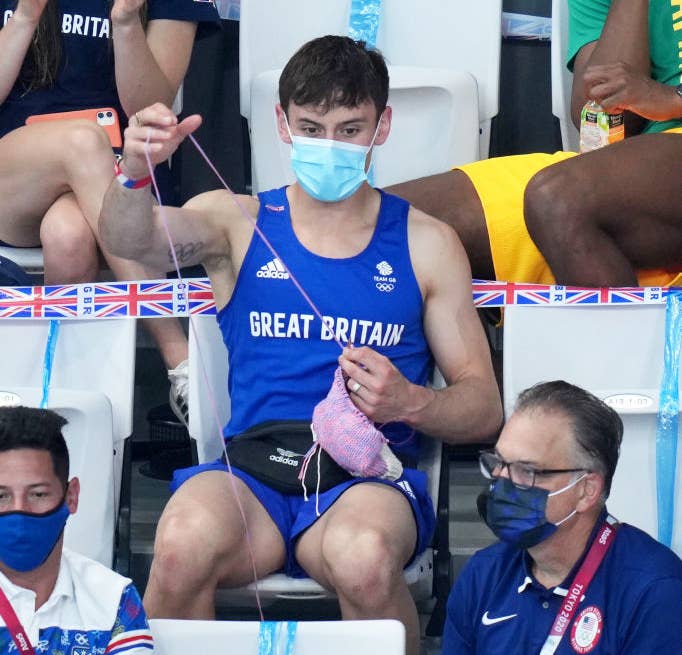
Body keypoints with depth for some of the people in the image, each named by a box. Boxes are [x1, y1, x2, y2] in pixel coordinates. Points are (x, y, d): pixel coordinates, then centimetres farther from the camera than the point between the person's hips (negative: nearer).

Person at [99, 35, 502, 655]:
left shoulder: (426, 243, 15)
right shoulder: (238, 221, 14)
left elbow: (484, 409, 12)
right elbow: (131, 238, -8)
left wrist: (408, 402, -11)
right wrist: (135, 173, -32)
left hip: (369, 473, 0)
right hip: (246, 469, 0)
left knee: (365, 557, -37)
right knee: (185, 544, -36)